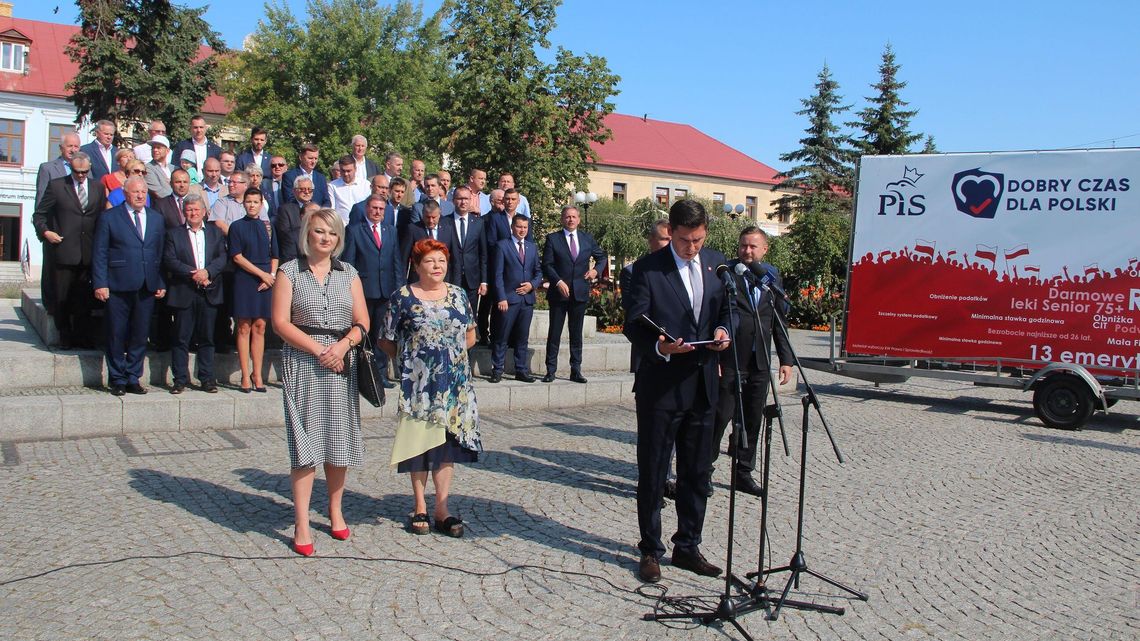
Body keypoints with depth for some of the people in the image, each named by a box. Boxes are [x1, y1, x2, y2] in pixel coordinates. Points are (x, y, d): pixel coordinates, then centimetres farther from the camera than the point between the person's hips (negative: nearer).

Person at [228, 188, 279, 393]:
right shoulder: (237, 227, 2)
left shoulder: (267, 227, 13)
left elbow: (274, 256, 14)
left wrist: (272, 275, -4)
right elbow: (237, 257, -5)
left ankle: (257, 375, 6)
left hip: (265, 283, 3)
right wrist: (262, 274, -10)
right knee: (244, 328, -2)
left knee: (260, 328, 2)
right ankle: (245, 376, 1)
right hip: (244, 282, -3)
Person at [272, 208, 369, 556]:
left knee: (339, 439, 7)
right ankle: (301, 525, 2)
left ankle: (335, 510, 24)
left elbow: (362, 322, 7)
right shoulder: (290, 271, 3)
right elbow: (280, 322, -6)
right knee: (305, 440, -4)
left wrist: (342, 345, -12)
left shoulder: (348, 273, 12)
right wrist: (318, 349, -14)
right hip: (302, 362, -3)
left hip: (341, 362, 3)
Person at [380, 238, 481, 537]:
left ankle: (442, 508, 12)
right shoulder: (403, 297, -2)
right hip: (418, 385, -3)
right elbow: (387, 342, 1)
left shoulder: (458, 294, 8)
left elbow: (469, 336, 16)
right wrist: (411, 357, 0)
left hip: (454, 384, 3)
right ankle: (420, 506, 17)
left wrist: (450, 351, 6)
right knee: (420, 443, 4)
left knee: (448, 443, 4)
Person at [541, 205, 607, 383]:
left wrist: (596, 269, 0)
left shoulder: (587, 238, 9)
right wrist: (558, 282, -17)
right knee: (554, 333, 2)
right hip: (559, 293, -2)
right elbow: (547, 265, -5)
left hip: (580, 293, 3)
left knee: (576, 334, 8)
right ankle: (551, 370, 9)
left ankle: (576, 370, 14)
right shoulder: (553, 239, -1)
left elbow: (602, 257, 19)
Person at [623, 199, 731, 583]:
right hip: (660, 386, -5)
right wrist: (658, 346, -29)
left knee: (696, 473, 14)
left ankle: (687, 547, 29)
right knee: (652, 473, 6)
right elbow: (634, 326, -10)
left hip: (702, 385, 5)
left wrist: (722, 331, -5)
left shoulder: (717, 263, 7)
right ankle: (650, 551, 20)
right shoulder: (647, 269, -9)